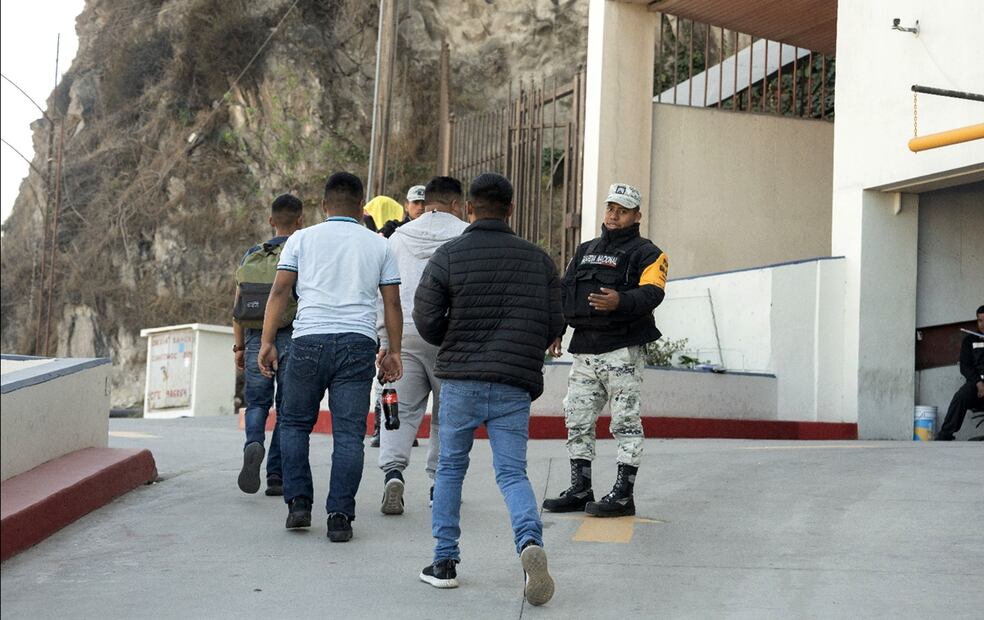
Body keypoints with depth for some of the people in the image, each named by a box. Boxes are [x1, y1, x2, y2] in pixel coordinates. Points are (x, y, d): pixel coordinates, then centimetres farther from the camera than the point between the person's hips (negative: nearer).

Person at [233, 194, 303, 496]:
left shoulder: (251, 256, 6)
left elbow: (238, 309, 6)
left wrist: (239, 348, 13)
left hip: (256, 339, 3)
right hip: (292, 340, -2)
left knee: (257, 403, 13)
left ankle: (254, 445, -16)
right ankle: (276, 476, 6)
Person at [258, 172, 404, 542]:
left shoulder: (302, 239, 10)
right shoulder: (378, 245, 13)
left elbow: (280, 290, 2)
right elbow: (392, 303, 11)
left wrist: (267, 341, 2)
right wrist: (394, 352, 17)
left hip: (309, 340, 0)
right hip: (358, 344, 0)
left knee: (295, 424, 15)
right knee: (349, 433, 1)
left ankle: (298, 503, 10)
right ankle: (340, 517, -2)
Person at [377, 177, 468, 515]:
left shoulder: (399, 237, 10)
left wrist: (384, 342, 14)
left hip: (405, 334, 2)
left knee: (402, 409, 2)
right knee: (447, 413, 10)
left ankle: (393, 470, -18)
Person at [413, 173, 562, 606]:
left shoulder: (448, 256, -1)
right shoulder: (538, 259, 6)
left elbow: (427, 321, -4)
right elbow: (554, 325, 5)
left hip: (460, 380, -1)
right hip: (514, 386, 1)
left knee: (450, 468, 14)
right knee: (512, 472, 3)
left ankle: (445, 561, 16)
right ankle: (530, 541, -23)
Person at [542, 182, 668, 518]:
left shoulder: (645, 253, 0)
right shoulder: (585, 251, 22)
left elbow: (651, 293, -16)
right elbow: (564, 291, 21)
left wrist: (620, 302, -34)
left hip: (622, 349, -7)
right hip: (584, 349, 7)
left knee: (625, 420, -4)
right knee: (577, 419, 8)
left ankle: (623, 494, -1)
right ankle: (580, 489, 16)